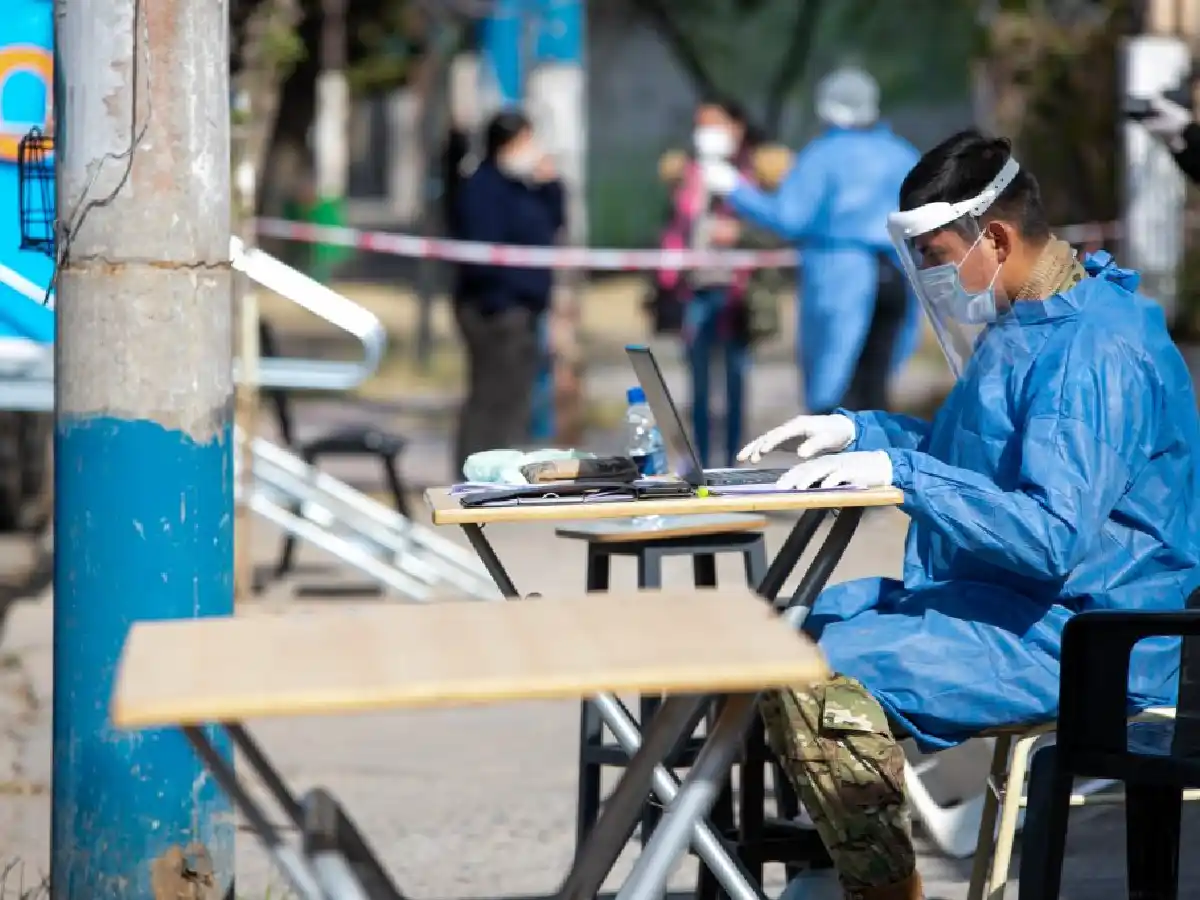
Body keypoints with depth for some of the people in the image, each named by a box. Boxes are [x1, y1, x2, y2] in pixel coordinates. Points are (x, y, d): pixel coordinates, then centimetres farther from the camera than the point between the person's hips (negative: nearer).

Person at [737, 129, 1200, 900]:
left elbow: (1052, 536, -29)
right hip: (998, 598, 11)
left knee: (821, 680, -26)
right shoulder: (1028, 322, 12)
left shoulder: (1095, 352, -21)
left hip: (1074, 636, -11)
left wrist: (903, 474, -28)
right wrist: (858, 430, 16)